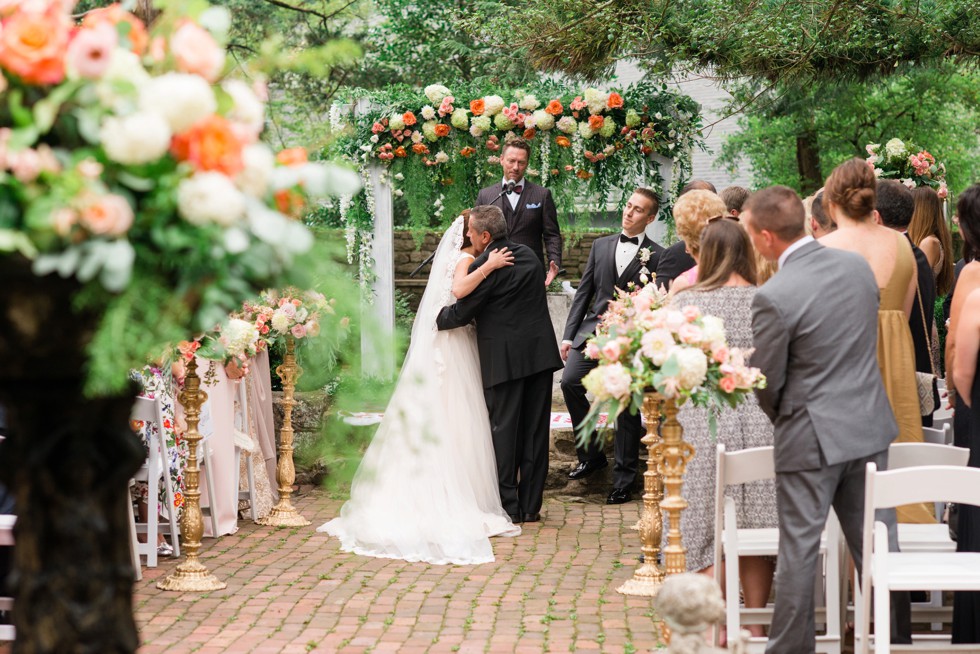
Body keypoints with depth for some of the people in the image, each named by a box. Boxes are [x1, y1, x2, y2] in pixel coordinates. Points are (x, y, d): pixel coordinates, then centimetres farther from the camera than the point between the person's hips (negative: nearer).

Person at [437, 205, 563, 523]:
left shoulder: (484, 267, -12)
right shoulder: (529, 256, 11)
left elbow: (461, 313, -8)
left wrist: (436, 319, 12)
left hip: (505, 360, -6)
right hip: (540, 352, 6)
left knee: (504, 431, 2)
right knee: (535, 430, 8)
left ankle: (508, 505, 4)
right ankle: (530, 505, 12)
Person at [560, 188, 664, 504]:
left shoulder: (656, 256, -1)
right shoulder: (601, 246, 13)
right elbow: (584, 291, 12)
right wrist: (569, 334, 6)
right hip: (593, 331, 4)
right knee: (570, 382, -13)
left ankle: (623, 479, 10)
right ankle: (591, 454, 7)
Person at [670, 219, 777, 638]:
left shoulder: (686, 302, -5)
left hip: (705, 425, -2)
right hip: (761, 425, 2)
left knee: (708, 526, 7)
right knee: (758, 527, 11)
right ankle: (755, 623, 17)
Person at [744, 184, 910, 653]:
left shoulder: (773, 298, -20)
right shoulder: (858, 266, -1)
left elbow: (766, 384, -12)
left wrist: (780, 419, 9)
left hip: (809, 438, -6)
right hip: (870, 426, 6)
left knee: (799, 551, 6)